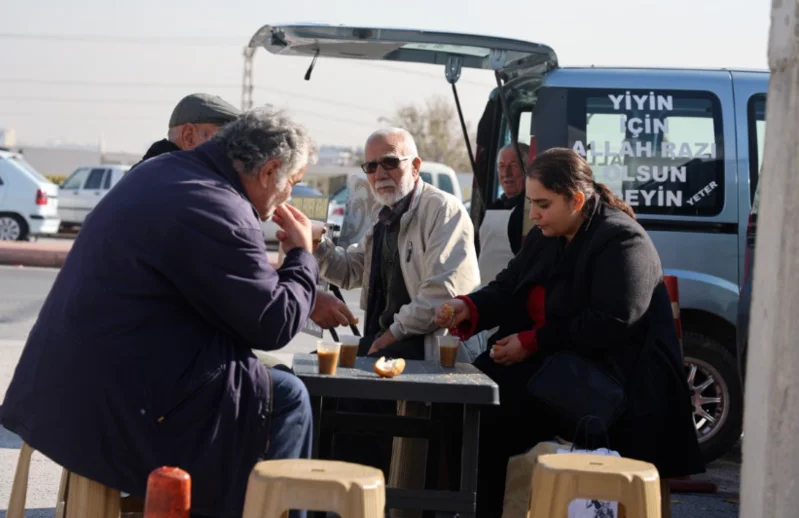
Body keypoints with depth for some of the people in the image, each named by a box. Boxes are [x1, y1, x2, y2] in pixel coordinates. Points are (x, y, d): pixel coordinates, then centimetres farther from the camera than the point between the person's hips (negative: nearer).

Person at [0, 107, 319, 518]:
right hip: (121, 403, -10)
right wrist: (301, 253, 1)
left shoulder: (163, 171, 10)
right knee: (286, 398, 1)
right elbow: (275, 325, -14)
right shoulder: (217, 210, -20)